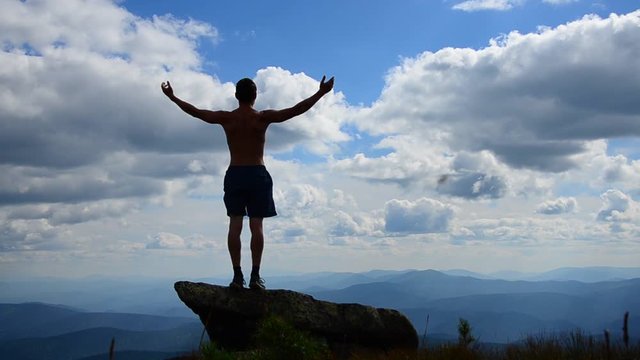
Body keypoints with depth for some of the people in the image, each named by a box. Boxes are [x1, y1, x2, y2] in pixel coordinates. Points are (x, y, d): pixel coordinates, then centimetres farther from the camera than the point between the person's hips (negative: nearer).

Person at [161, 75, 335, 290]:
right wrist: (320, 94, -8)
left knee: (235, 226, 3)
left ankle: (237, 275, 0)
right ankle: (255, 276, -4)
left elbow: (194, 111, 9)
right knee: (256, 226, -1)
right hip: (257, 175, -2)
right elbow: (295, 110, -11)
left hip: (234, 175, 2)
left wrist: (172, 97, 21)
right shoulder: (263, 118, -6)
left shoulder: (226, 118, 0)